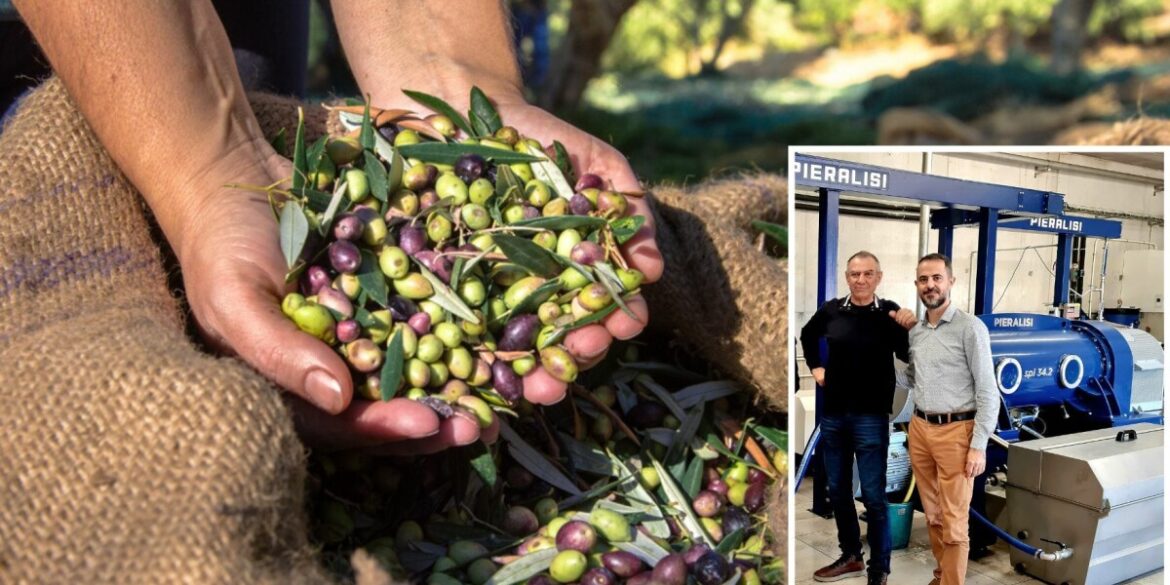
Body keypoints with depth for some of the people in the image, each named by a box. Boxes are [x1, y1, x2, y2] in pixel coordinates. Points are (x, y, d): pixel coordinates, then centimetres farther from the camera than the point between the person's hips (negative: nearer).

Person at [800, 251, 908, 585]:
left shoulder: (890, 313, -7)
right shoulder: (831, 311, 3)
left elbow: (907, 356, -12)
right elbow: (807, 336, 23)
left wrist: (911, 331, -28)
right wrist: (816, 367, 15)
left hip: (871, 417, -4)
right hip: (832, 414, 5)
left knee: (873, 497, -1)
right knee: (838, 491, 15)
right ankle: (850, 557, 32)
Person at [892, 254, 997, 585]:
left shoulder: (970, 328, -9)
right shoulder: (914, 330, 10)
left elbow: (987, 391, -11)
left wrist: (979, 446, -14)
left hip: (955, 431, -6)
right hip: (920, 428, 6)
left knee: (953, 522, -1)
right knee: (933, 514, 16)